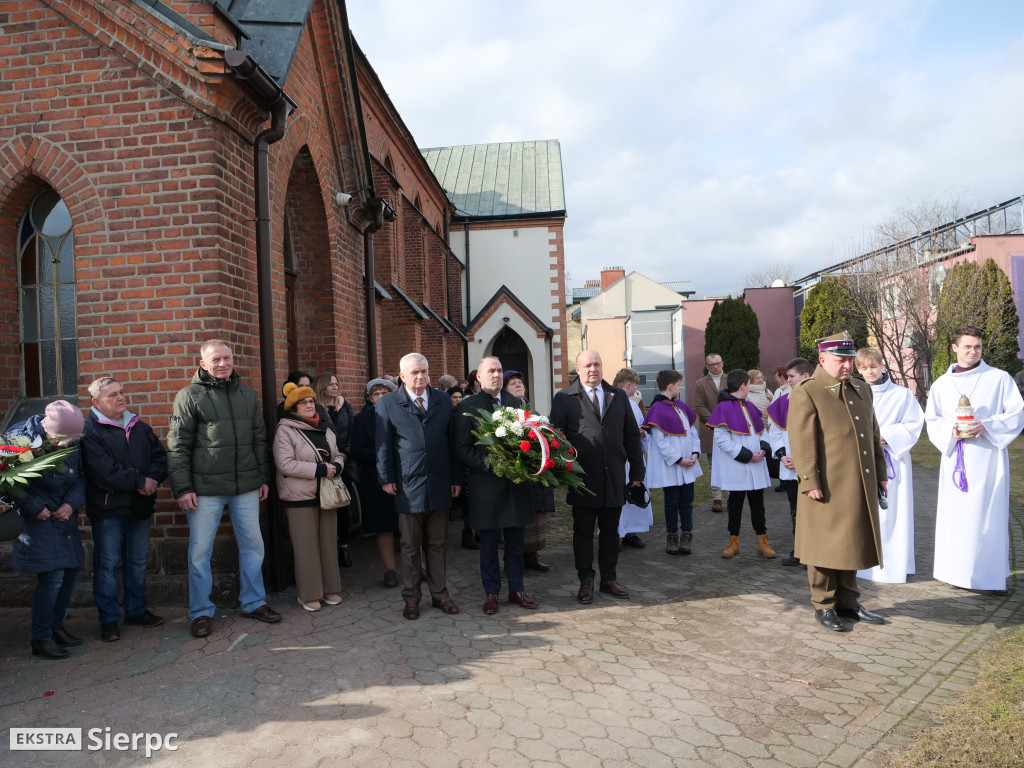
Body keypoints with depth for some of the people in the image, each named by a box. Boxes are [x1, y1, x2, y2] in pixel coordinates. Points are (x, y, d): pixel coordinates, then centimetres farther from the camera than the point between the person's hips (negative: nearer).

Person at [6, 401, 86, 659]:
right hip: (37, 519, -6)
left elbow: (81, 477, 6)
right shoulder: (20, 439, -17)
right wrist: (35, 508, -15)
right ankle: (41, 639, 6)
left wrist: (72, 503, -10)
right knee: (52, 575, -9)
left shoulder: (73, 443, -2)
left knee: (71, 569, 9)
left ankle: (56, 625, 27)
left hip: (65, 516, 6)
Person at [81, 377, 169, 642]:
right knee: (107, 564, 2)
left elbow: (160, 455, 7)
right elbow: (104, 473, -19)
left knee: (138, 560, 14)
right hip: (108, 510, -5)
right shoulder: (89, 431, -9)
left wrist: (153, 478, -12)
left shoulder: (139, 427, 11)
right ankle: (109, 619, 14)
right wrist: (140, 481, -15)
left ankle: (136, 610, 27)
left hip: (140, 506, 6)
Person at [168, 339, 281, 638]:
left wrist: (264, 477, 13)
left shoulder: (248, 394, 10)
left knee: (253, 545, 11)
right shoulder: (189, 396, -2)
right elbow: (178, 447, -4)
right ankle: (201, 612, 20)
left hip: (246, 486, 4)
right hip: (205, 489, -4)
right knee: (200, 551, 5)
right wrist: (183, 488, -10)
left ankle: (254, 603, 27)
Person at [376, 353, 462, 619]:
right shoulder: (387, 403, 0)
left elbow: (452, 440, 9)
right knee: (410, 547, 8)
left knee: (437, 545, 12)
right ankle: (412, 598, 21)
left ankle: (440, 594, 24)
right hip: (408, 486, -2)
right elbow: (383, 444, 1)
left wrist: (456, 478, 6)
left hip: (440, 485, 2)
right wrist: (386, 478, -4)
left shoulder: (443, 400, 8)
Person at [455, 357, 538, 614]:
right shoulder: (467, 407, -2)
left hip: (516, 483, 3)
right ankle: (491, 593, 21)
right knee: (489, 542, 8)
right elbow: (462, 449, -6)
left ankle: (517, 589, 25)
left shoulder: (516, 403, 10)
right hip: (486, 485, -3)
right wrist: (489, 464, -18)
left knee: (515, 541, 12)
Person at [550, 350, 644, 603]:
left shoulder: (618, 396, 10)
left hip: (614, 478, 3)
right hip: (582, 479, -3)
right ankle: (586, 581, 20)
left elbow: (632, 435, 11)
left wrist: (637, 471, 7)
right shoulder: (564, 399, -1)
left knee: (610, 531, 13)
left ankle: (609, 579, 26)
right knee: (583, 531, 8)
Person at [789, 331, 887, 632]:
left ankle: (848, 602, 29)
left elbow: (873, 435, 19)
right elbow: (803, 443, -14)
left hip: (859, 488, 7)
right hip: (827, 489, -7)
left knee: (852, 545, 16)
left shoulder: (863, 390, 14)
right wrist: (810, 482, -18)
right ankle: (824, 606, 17)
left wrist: (880, 474, 16)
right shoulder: (805, 395, -10)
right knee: (826, 547, 4)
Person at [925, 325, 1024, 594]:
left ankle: (992, 575, 6)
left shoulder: (999, 378, 3)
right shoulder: (941, 384, 10)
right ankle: (959, 572, 13)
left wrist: (986, 426, -16)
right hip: (955, 458, 3)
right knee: (955, 514, 3)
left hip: (988, 459, -2)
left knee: (989, 515, -3)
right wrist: (952, 431, -11)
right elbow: (932, 421, 9)